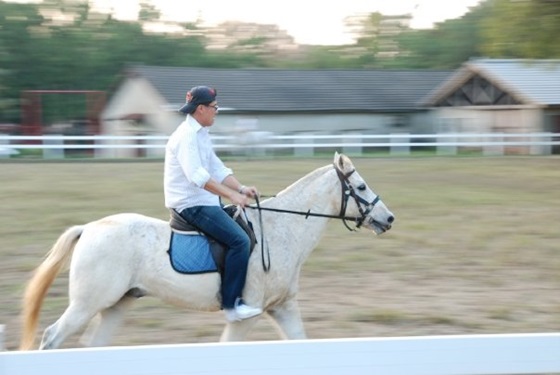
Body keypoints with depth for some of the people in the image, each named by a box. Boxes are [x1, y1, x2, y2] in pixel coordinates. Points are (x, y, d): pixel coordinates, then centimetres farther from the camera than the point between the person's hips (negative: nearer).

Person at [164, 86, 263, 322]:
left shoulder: (200, 134, 15)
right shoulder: (187, 136, -17)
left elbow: (218, 169, 16)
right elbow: (197, 175, -29)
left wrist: (241, 189, 1)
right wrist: (232, 195, -32)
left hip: (203, 202, 11)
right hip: (191, 204, -11)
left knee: (248, 229, 16)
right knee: (239, 240, -21)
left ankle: (232, 298, 18)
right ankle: (231, 303, -18)